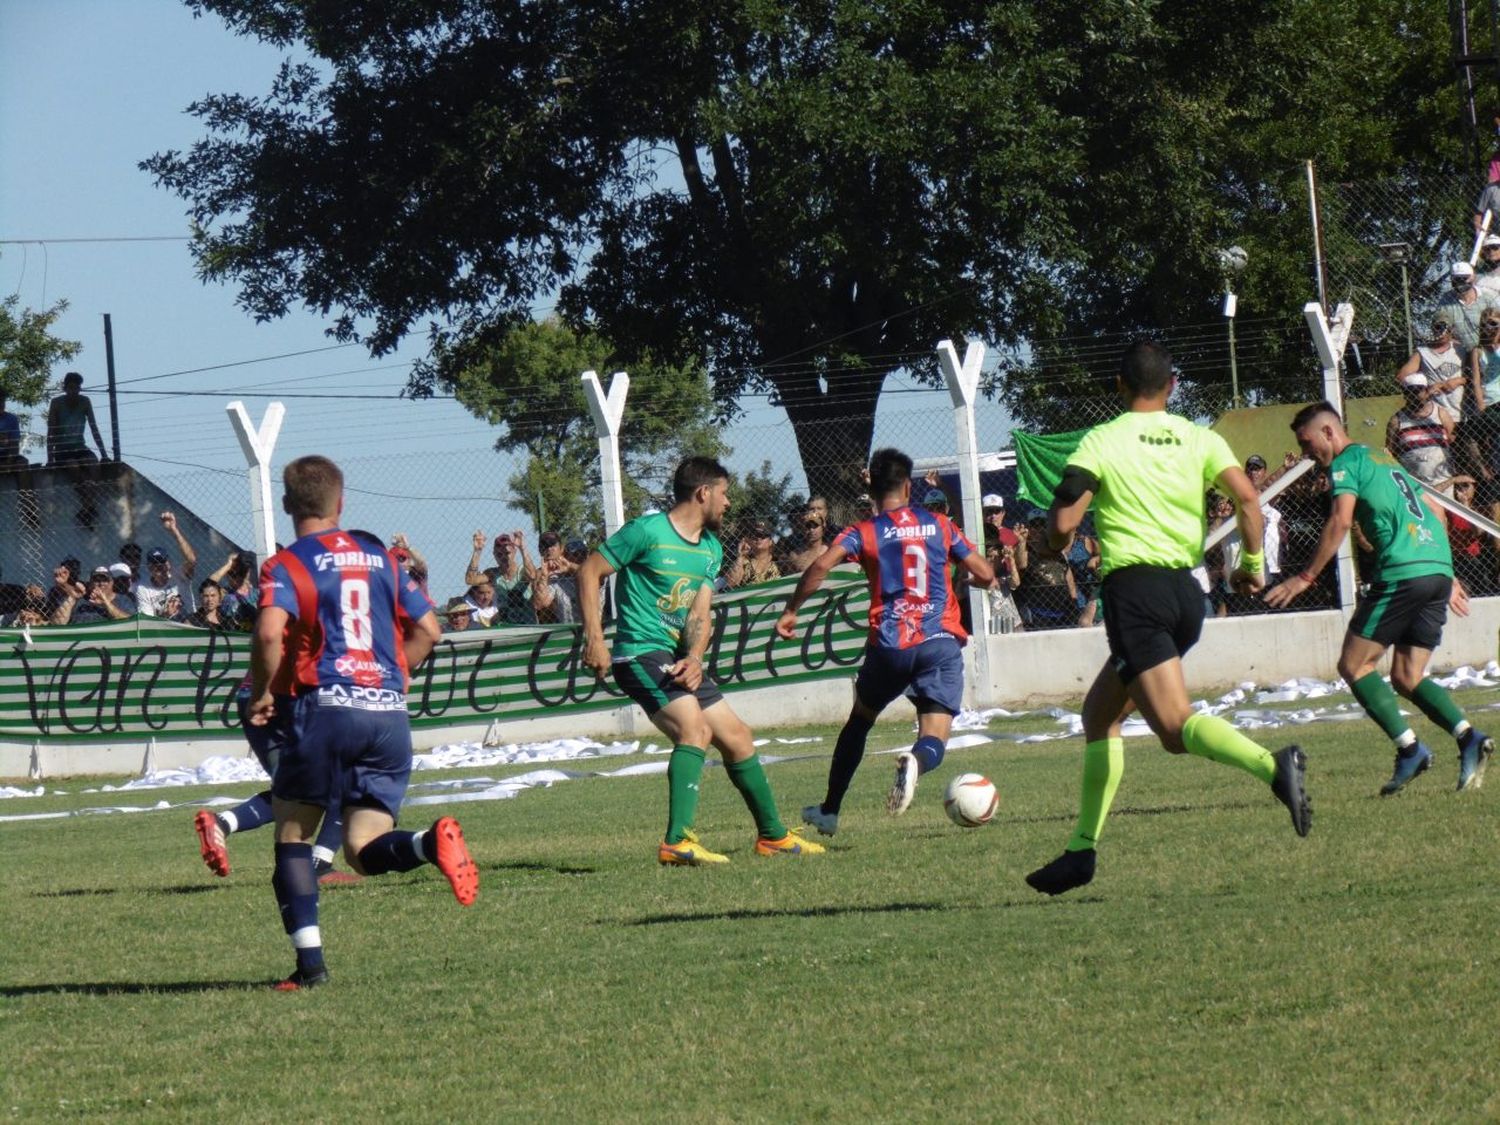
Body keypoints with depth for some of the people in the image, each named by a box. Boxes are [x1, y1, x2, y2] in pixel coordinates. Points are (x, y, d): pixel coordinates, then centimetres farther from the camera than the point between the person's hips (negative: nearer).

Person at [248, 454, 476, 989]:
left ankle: (309, 960, 1)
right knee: (364, 850, 5)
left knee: (292, 833, 13)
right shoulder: (380, 557, 16)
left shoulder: (286, 565, 0)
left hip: (325, 707, -4)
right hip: (389, 714, 4)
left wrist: (262, 692, -2)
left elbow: (270, 632, -18)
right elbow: (427, 629, 15)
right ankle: (431, 841, -28)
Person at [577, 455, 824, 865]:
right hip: (641, 652, -9)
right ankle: (677, 842, -35)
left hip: (680, 661, 9)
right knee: (695, 729, -27)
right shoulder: (648, 532, -10)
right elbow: (589, 572, -7)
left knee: (738, 738, 13)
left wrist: (694, 658, -14)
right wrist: (595, 640, -15)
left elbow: (699, 613, 7)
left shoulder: (712, 549, 14)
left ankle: (772, 835, 29)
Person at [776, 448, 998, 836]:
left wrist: (790, 611, -3)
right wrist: (965, 579, 35)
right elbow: (985, 576, 11)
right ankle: (917, 760, -42)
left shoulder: (864, 532, 5)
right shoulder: (938, 525, 11)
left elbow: (821, 565, -13)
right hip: (940, 642, 0)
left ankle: (829, 812, 27)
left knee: (859, 721, 25)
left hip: (888, 646, 0)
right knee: (934, 739, -4)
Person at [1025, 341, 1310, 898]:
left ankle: (1273, 765, -44)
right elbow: (1247, 497, -4)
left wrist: (1058, 540, 14)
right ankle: (1082, 848, 17)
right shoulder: (1199, 438, 9)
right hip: (1187, 590, 6)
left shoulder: (1102, 441, -1)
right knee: (1101, 713, 20)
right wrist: (1253, 563, 11)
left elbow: (1062, 522, -9)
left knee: (1176, 726, -17)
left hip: (1133, 589, -6)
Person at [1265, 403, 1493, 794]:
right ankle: (1468, 736, -11)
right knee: (1407, 677, 10)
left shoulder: (1346, 463, 2)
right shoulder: (1384, 463, 28)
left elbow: (1340, 520, -12)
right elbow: (1435, 514, 31)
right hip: (1438, 569, 9)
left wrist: (1306, 577, -11)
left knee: (1354, 665, -1)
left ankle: (1409, 747, -13)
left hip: (1402, 572, -8)